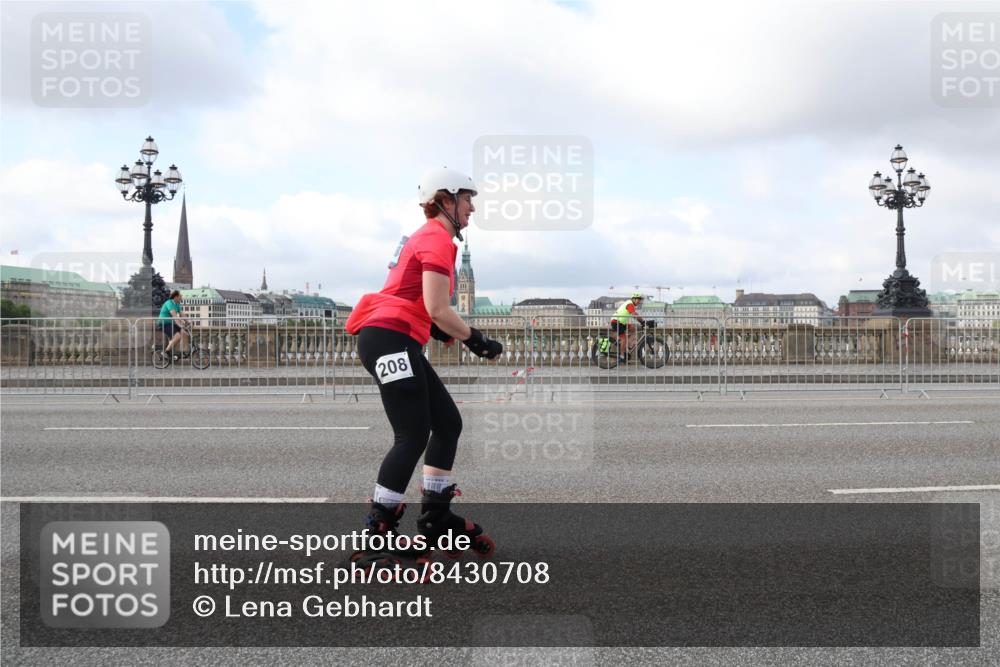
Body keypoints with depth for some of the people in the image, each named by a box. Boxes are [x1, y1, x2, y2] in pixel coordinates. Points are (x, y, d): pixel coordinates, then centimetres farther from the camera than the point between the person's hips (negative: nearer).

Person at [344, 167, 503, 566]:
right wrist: (476, 341, -6)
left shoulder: (427, 237, 23)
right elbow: (437, 309, -17)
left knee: (448, 423, 12)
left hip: (398, 343, 10)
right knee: (413, 436, -13)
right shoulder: (438, 239, -9)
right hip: (389, 340, -10)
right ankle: (375, 534, -11)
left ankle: (435, 518, 20)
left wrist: (452, 333, 13)